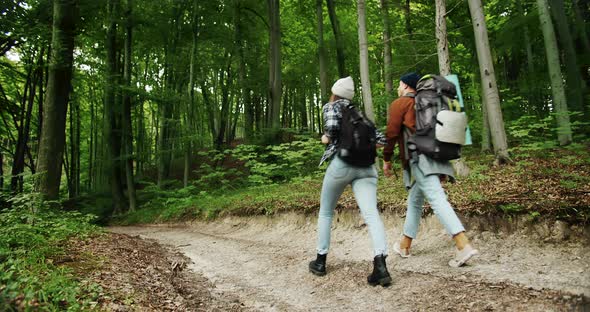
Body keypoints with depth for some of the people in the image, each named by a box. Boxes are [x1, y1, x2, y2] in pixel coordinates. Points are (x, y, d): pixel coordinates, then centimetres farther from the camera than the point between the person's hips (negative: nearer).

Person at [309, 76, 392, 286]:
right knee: (371, 214, -11)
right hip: (366, 165, 4)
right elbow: (380, 139, 20)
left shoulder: (331, 106, 12)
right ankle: (380, 265, -29)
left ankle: (320, 262, 21)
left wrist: (326, 138, 7)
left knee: (325, 212, 14)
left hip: (342, 163, -4)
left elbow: (332, 125, -12)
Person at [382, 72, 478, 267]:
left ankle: (464, 246, -29)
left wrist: (386, 159, 3)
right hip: (434, 156, 8)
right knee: (414, 201, 17)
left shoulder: (399, 103, 3)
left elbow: (392, 133, -6)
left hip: (419, 158, -8)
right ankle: (404, 245, 28)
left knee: (437, 199, -18)